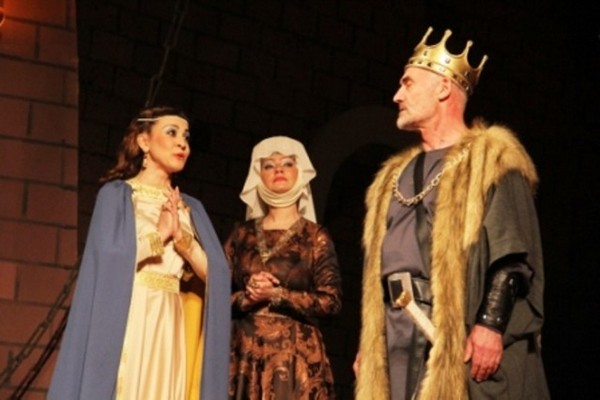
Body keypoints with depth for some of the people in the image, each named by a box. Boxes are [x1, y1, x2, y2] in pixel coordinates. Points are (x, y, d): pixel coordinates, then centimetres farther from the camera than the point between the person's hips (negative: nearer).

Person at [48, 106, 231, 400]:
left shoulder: (191, 208, 18)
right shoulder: (117, 194, 5)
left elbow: (216, 272, 6)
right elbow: (108, 257, -12)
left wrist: (181, 236, -6)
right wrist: (161, 234, -5)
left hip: (171, 328, 5)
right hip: (126, 323, -4)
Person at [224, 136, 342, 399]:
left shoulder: (315, 237, 5)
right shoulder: (242, 234, 13)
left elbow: (331, 301, -4)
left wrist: (276, 295, -10)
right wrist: (247, 298, -11)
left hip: (296, 355, -2)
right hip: (245, 354, 2)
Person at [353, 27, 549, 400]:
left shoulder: (492, 159, 2)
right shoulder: (397, 175, 25)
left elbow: (512, 256, -9)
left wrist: (490, 323, -20)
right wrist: (369, 342, 18)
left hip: (465, 340, -7)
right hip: (399, 342, 7)